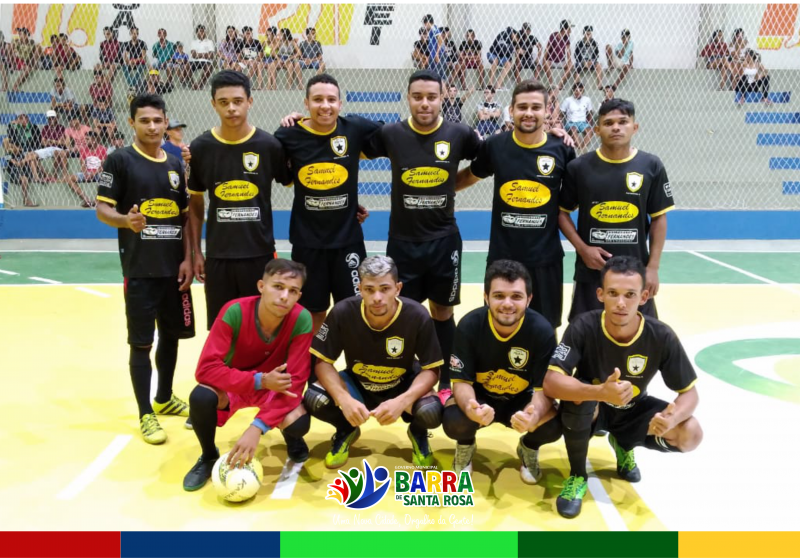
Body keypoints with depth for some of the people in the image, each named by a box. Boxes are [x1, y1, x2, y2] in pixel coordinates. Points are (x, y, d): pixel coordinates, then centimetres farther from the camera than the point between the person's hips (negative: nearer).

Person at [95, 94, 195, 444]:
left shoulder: (175, 165, 10)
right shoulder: (120, 160, -4)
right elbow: (102, 209, -7)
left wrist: (187, 259, 4)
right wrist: (126, 221, -28)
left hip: (174, 268, 5)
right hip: (139, 269, -5)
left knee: (171, 335, 13)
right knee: (142, 342, 0)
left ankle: (164, 399, 32)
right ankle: (145, 414, 11)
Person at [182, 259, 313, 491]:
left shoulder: (301, 320, -26)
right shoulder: (234, 312, -28)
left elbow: (295, 381, -26)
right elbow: (206, 369, -29)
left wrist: (256, 428, -36)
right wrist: (259, 380, -39)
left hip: (275, 385, 0)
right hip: (235, 383, 0)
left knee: (298, 423, -30)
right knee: (200, 397, -32)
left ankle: (291, 437, 12)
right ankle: (208, 457, 1)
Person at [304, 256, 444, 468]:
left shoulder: (417, 317, -25)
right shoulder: (342, 313, -23)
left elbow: (430, 370, -18)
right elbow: (323, 362, -16)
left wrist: (402, 401, -37)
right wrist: (344, 399, -36)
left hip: (402, 385, -1)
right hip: (356, 384, 1)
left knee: (431, 413, -32)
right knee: (314, 400, -28)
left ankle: (418, 434, 9)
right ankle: (346, 431, 9)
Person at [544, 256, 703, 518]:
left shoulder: (661, 336, -22)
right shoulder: (583, 328, -28)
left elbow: (689, 392, -14)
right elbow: (551, 383, -37)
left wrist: (673, 417, -38)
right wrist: (600, 392, -54)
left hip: (633, 410, 3)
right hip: (588, 411, -3)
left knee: (690, 434, -20)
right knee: (578, 396, -37)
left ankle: (624, 445, 12)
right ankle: (577, 475, -10)